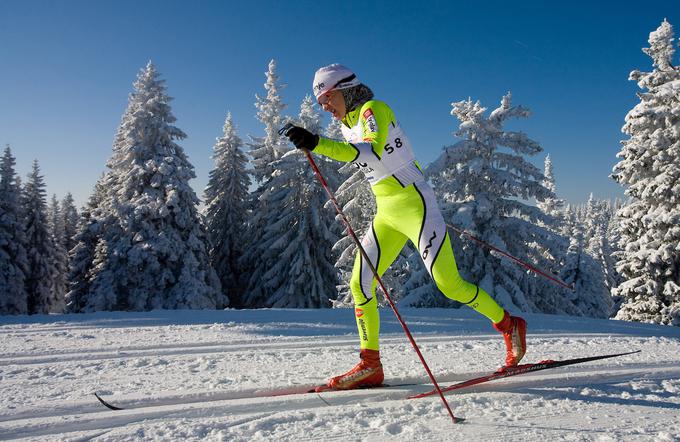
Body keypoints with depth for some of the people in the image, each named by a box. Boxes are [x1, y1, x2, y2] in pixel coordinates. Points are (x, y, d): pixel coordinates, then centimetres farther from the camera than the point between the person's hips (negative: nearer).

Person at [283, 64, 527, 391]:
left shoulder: (373, 109, -11)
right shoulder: (349, 128, 14)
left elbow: (373, 153, -31)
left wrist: (317, 144, -40)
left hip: (414, 205, -8)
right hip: (386, 213, 8)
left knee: (449, 284, -9)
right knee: (360, 284, 0)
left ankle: (510, 326, 13)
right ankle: (370, 365, 8)